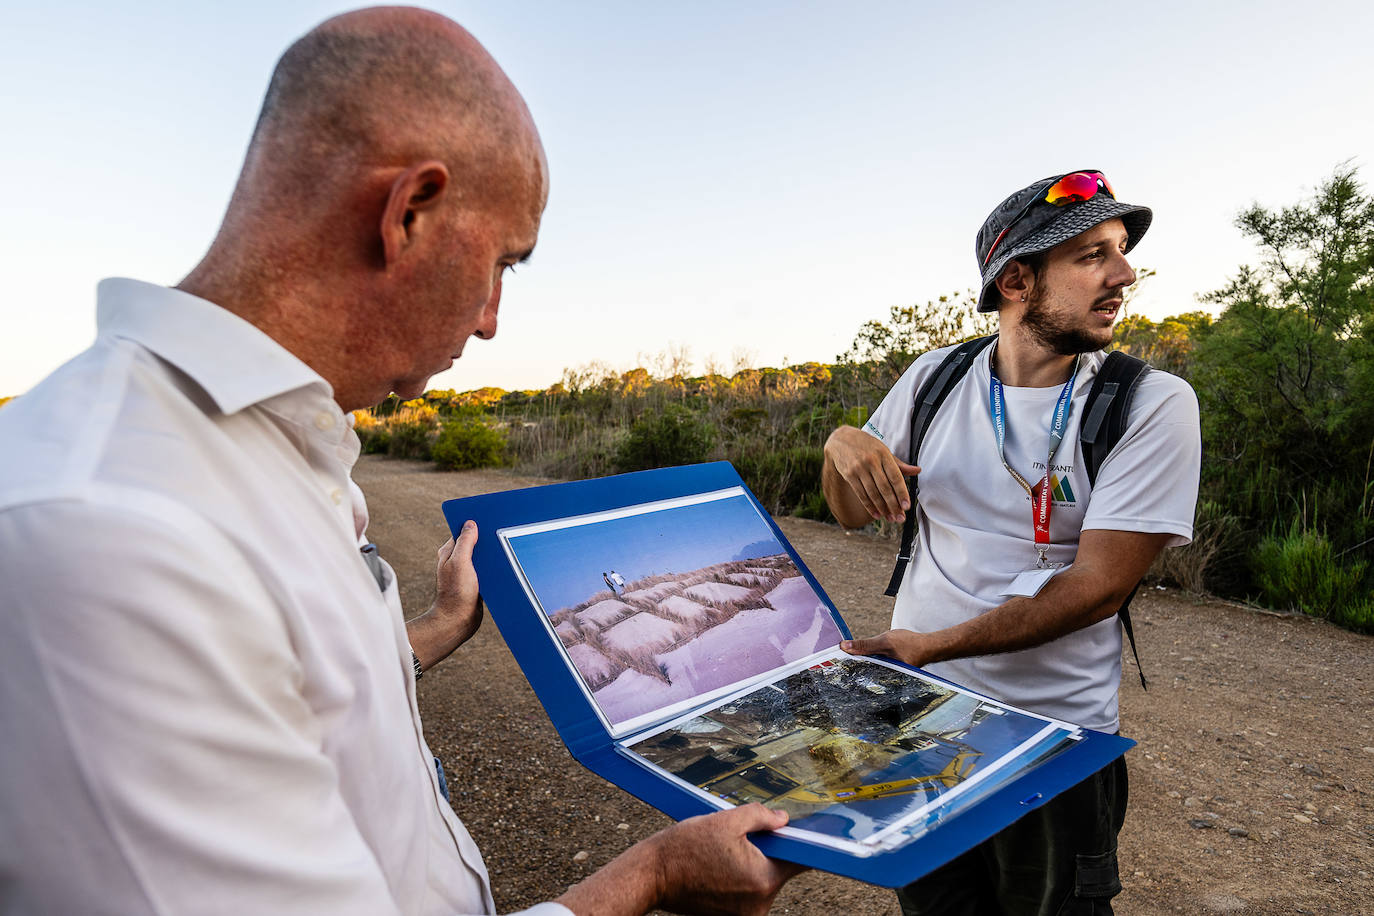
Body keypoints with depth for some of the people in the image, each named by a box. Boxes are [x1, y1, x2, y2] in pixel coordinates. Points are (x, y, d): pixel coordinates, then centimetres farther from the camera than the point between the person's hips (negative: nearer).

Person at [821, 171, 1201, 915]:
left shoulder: (1152, 404, -13)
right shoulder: (934, 379, -3)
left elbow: (1097, 586, -19)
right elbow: (851, 514, 5)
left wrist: (930, 646, -23)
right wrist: (843, 445, -18)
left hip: (1055, 742, -3)